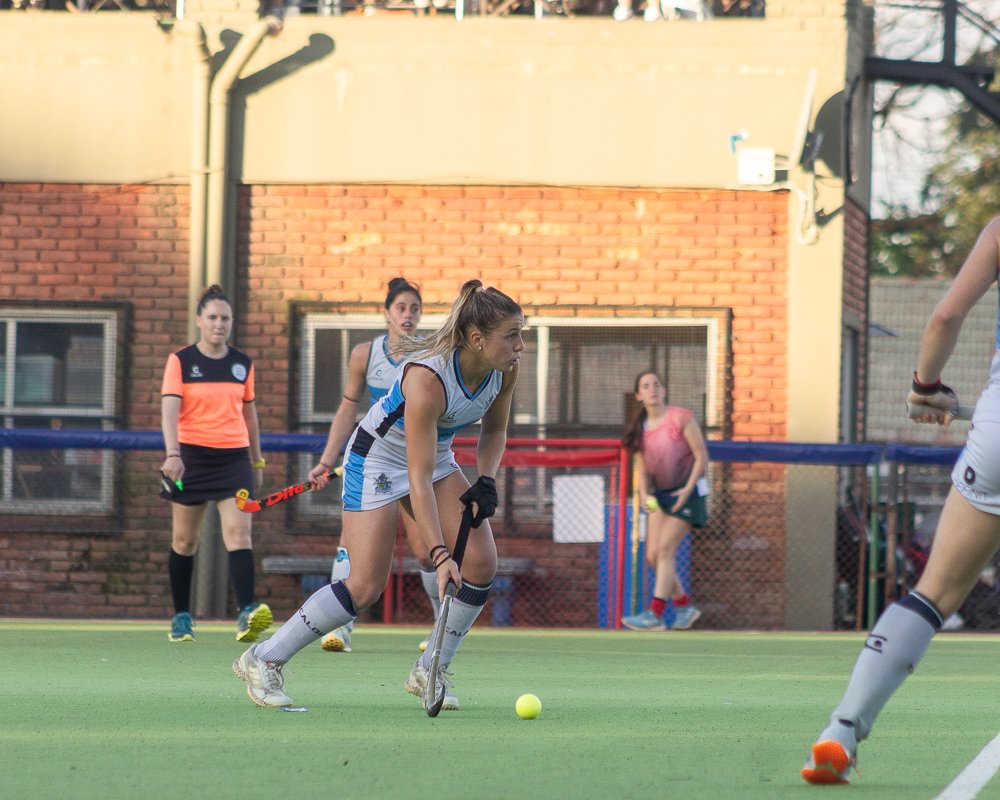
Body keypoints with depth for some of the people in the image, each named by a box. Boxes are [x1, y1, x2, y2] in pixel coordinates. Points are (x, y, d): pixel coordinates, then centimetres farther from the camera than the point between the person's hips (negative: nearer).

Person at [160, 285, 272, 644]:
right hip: (192, 456, -2)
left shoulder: (242, 364, 9)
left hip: (234, 456, 2)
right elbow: (170, 408, -13)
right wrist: (172, 453, -27)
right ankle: (181, 617, 19)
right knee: (184, 540, 6)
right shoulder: (180, 361, -2)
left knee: (239, 532, -14)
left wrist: (257, 461, 21)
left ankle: (247, 614, -26)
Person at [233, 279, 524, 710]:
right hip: (377, 459, -7)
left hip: (437, 455, 7)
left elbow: (494, 431, 7)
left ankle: (430, 671, 5)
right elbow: (419, 480, -35)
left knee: (481, 561, -10)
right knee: (365, 586, -13)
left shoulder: (504, 368, -14)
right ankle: (262, 660, 1)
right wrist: (440, 555, -39)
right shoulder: (427, 378, -36)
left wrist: (486, 481, -10)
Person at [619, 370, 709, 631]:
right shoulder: (639, 428, 5)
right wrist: (644, 494, -9)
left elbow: (701, 456, -10)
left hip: (687, 492, -6)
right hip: (660, 494, 6)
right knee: (653, 555, -1)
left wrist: (687, 489, -19)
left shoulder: (681, 418, -12)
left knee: (665, 550, -15)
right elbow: (642, 468, 10)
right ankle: (684, 607, 16)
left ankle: (655, 615, -17)